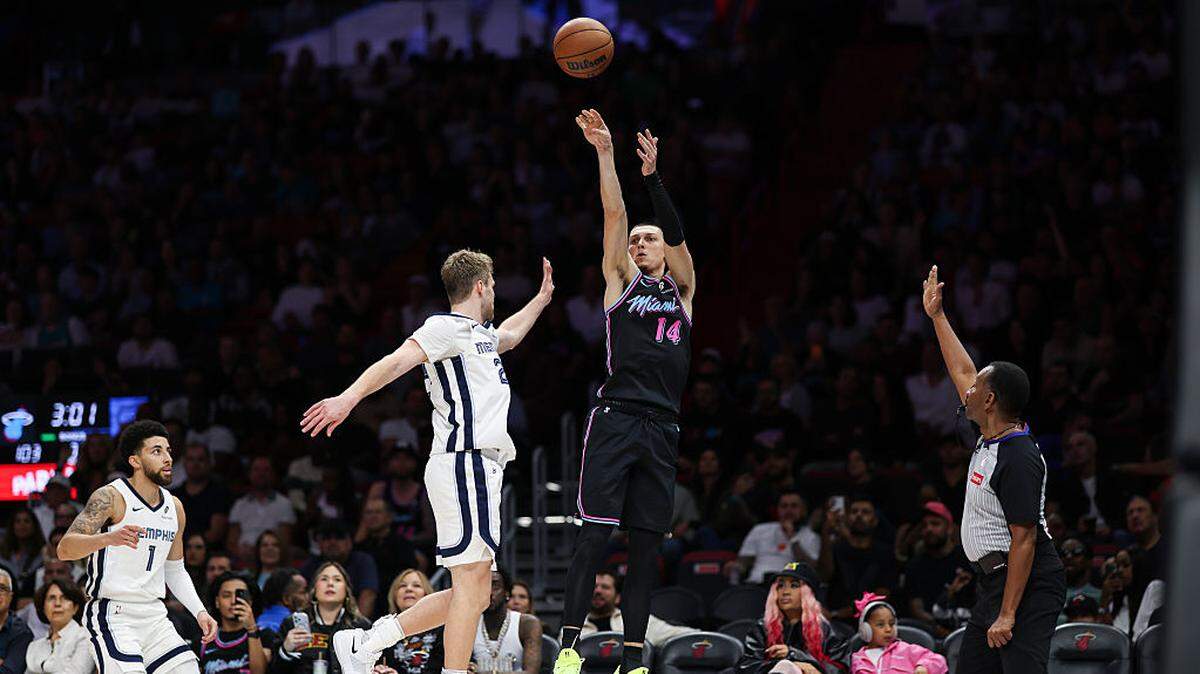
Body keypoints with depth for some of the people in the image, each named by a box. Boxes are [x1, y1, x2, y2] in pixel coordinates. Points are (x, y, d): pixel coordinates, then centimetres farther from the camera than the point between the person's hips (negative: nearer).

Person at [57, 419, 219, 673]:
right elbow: (64, 549, -21)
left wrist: (199, 612, 10)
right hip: (112, 614, -7)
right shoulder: (111, 497, -11)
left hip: (154, 615, 7)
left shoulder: (174, 507, 12)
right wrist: (109, 538, -39)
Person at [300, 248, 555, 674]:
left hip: (478, 470, 10)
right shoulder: (446, 328, -4)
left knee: (474, 592, 8)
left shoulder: (477, 335, 26)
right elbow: (398, 360, -20)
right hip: (465, 462, -10)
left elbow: (506, 337, 51)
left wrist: (540, 300, 59)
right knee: (471, 582, -14)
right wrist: (350, 397, -35)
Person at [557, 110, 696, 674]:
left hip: (661, 428, 3)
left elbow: (676, 233, 1)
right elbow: (614, 213, 2)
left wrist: (652, 177, -10)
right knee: (594, 533, -11)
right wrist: (604, 154, -8)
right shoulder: (622, 281, 13)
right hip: (615, 417, -3)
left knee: (646, 544, 2)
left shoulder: (681, 289, 17)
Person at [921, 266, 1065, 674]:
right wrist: (936, 315, 32)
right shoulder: (985, 439, 10)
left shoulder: (1018, 460, -18)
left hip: (1027, 586, -10)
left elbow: (1024, 540, -21)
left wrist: (1008, 615, -23)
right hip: (992, 581, 10)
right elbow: (963, 374, 26)